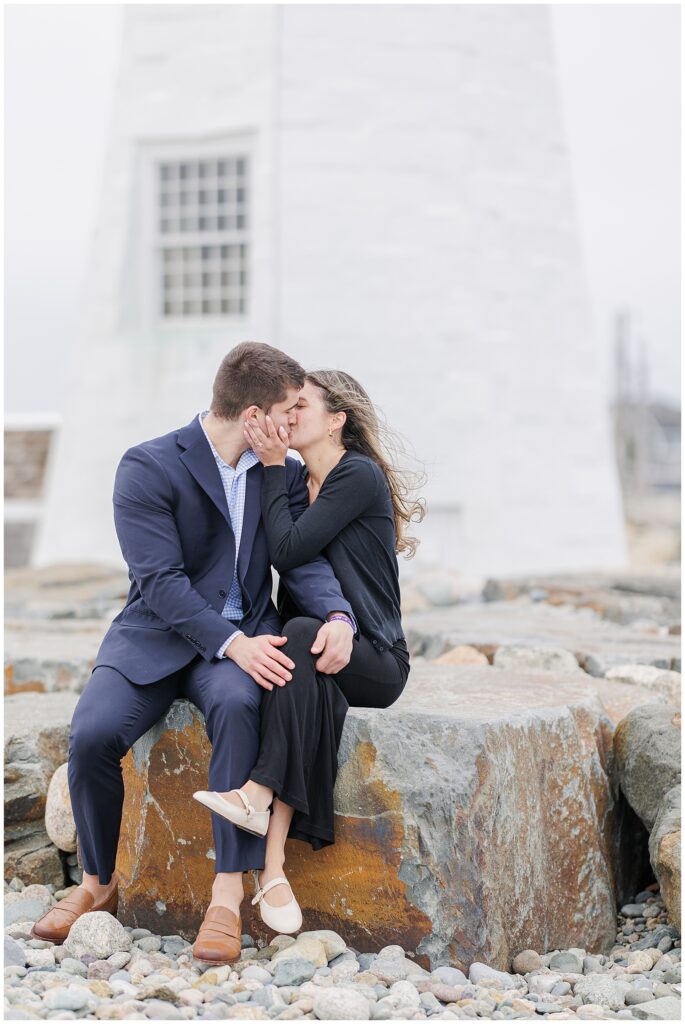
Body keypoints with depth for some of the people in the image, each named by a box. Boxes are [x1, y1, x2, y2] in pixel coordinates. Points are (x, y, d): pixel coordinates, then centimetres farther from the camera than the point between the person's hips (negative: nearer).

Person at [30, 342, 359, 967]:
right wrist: (232, 644, -27)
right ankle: (98, 883, 0)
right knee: (93, 731, -28)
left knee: (239, 703, -34)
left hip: (242, 636, 2)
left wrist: (337, 616, -22)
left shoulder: (284, 473, 9)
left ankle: (228, 894, -29)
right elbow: (160, 580, -15)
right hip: (155, 636, -1)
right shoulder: (147, 467, -8)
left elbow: (303, 558, 1)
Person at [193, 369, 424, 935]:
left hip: (372, 658, -5)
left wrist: (273, 467, -9)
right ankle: (275, 863, -45)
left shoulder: (360, 475, -8)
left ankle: (260, 794, -45)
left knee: (299, 637, -36)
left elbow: (288, 549, -16)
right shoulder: (297, 484, 16)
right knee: (310, 684, -32)